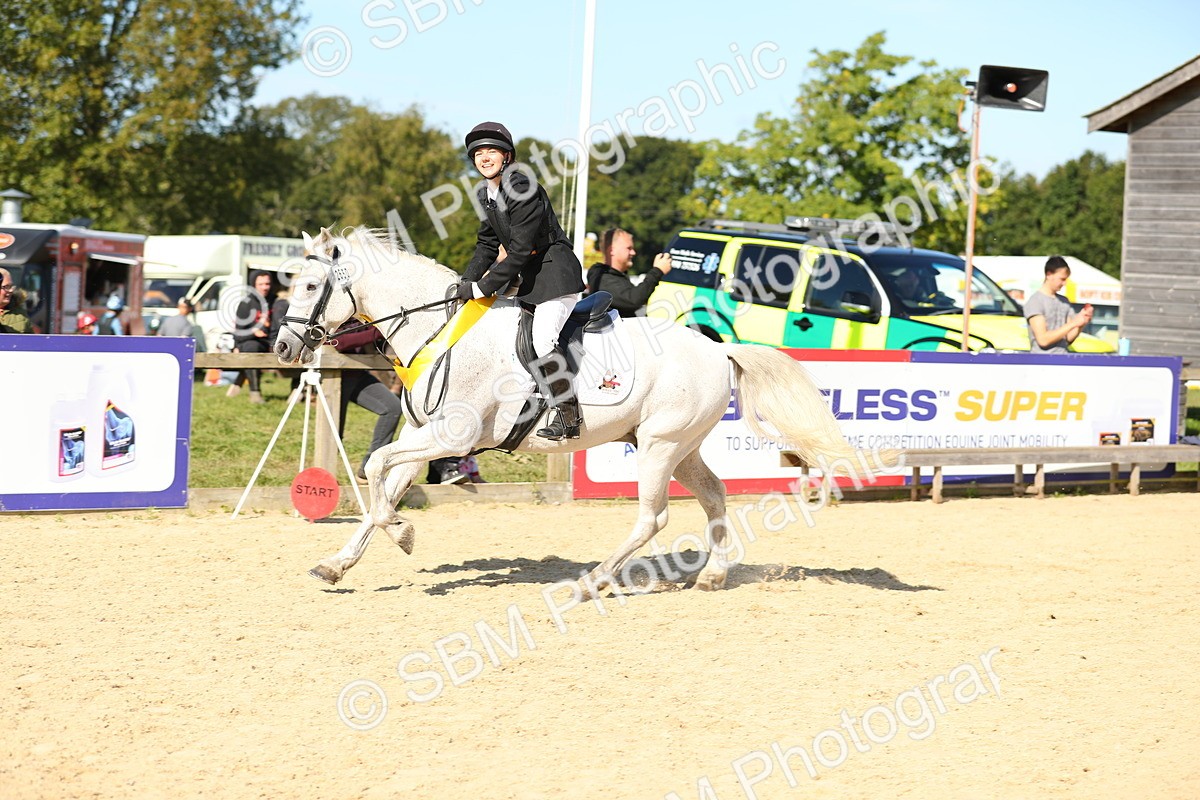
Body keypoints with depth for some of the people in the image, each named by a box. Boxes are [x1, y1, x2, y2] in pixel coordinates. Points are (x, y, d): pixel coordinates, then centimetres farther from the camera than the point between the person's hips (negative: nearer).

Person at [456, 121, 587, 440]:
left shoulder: (522, 189, -21)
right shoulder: (487, 193, 8)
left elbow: (520, 250, -23)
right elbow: (487, 244, 15)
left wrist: (483, 287, -20)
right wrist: (467, 282, 1)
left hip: (556, 272, -11)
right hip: (529, 276, 11)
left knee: (542, 339, -23)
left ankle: (568, 414, -17)